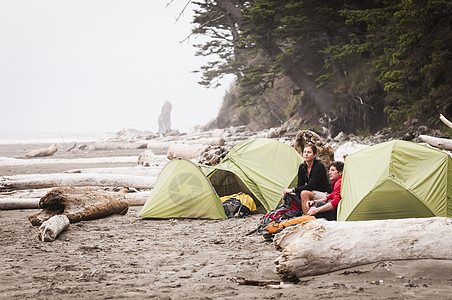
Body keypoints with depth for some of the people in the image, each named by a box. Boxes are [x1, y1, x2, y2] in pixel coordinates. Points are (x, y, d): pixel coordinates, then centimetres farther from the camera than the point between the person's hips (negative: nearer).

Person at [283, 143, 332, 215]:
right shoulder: (302, 167, 3)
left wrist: (293, 190, -26)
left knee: (304, 193, -36)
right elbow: (300, 185, 0)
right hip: (312, 194, 7)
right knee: (285, 196, -7)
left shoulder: (319, 166, -19)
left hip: (325, 195, -7)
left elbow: (311, 186, -25)